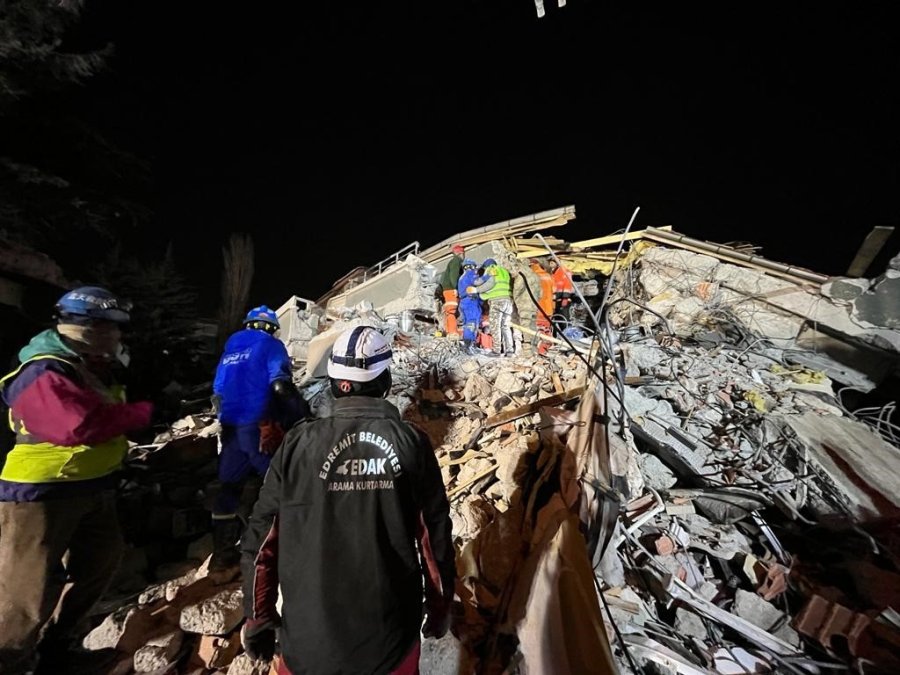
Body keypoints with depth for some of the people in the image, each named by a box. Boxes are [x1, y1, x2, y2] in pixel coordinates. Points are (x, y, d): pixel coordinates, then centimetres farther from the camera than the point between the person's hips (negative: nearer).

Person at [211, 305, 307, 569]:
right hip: (260, 426, -7)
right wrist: (302, 416, -10)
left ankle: (222, 551, 24)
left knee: (229, 485, 15)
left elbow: (218, 390, 20)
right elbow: (280, 385, -16)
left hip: (230, 427, 7)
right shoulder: (270, 344, -1)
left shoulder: (230, 346, 18)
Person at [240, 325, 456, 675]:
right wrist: (440, 607, 8)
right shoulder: (412, 442, -13)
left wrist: (258, 617, 8)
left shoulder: (299, 443, -14)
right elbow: (435, 534, -7)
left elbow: (263, 536, -7)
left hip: (311, 638, 0)